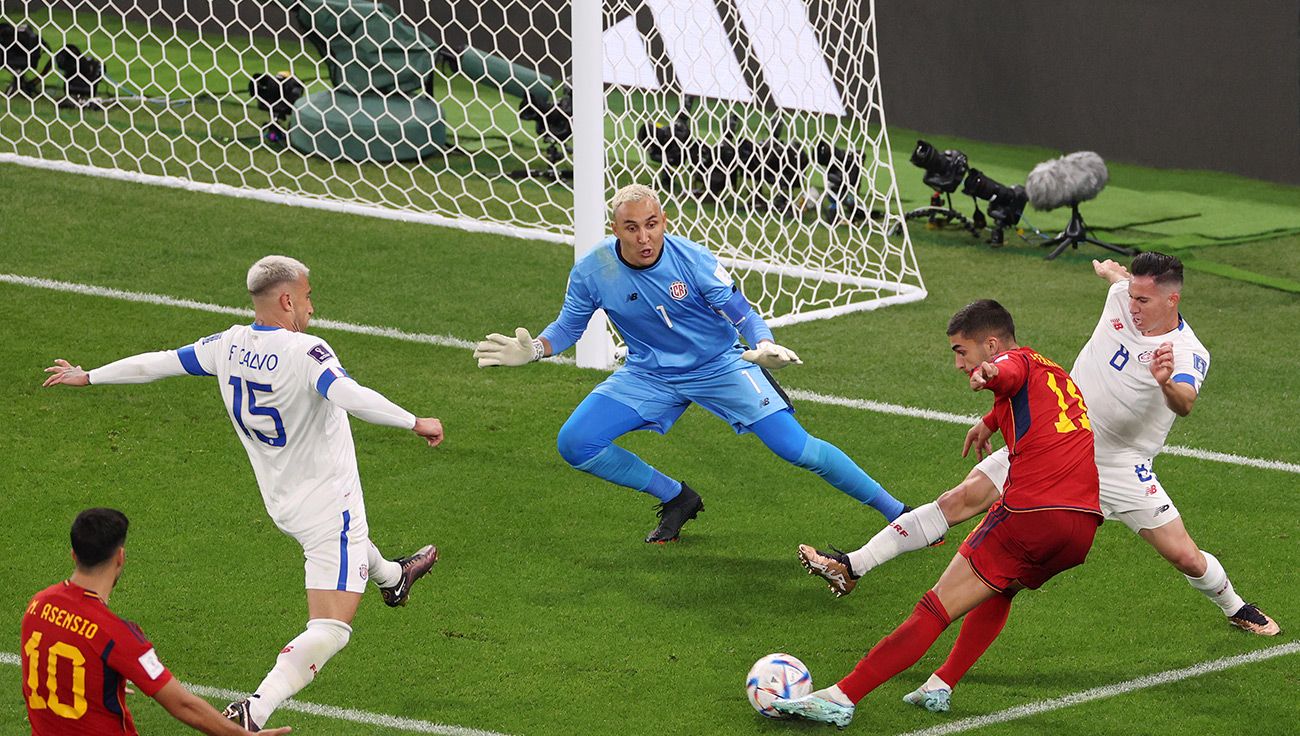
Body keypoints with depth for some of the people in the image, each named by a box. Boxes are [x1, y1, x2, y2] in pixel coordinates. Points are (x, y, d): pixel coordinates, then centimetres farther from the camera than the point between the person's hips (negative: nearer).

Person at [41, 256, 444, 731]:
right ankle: (255, 710, -25)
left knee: (349, 533, 42)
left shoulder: (228, 347, -5)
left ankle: (391, 576, 72)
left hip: (283, 505, 9)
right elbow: (349, 396, -44)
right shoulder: (305, 353, -25)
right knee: (330, 631, -10)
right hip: (330, 507, -9)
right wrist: (415, 423, -43)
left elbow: (159, 363, 6)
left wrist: (89, 377, 19)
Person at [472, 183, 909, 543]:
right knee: (574, 444, -13)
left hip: (719, 365, -3)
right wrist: (534, 350, -20)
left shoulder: (692, 260, -23)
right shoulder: (592, 271, -17)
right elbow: (569, 326, 0)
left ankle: (895, 511, -1)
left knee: (795, 448, -15)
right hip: (649, 375, 3)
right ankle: (677, 498, 9)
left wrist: (763, 346, -39)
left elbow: (742, 313, -17)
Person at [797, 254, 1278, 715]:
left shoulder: (1188, 355, -21)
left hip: (1120, 467, -4)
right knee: (961, 500, -8)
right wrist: (1109, 268, 39)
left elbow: (1185, 403, -43)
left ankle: (1234, 607, 33)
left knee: (1186, 558, -4)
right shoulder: (1122, 296, -6)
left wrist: (1168, 383, -63)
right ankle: (852, 567, -9)